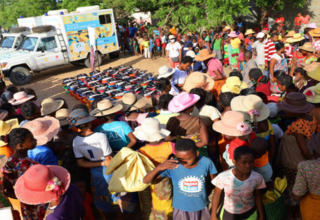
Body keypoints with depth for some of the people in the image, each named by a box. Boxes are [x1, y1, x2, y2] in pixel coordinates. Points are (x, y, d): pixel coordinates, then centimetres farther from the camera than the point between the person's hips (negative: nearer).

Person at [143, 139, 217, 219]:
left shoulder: (206, 163, -22)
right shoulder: (171, 165, -24)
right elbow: (146, 181, -23)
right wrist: (159, 167, -40)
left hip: (201, 207, 1)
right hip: (181, 208, -1)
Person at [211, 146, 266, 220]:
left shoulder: (257, 178, -23)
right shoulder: (223, 177, -29)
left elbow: (257, 197, -4)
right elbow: (216, 195, -11)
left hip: (250, 214, 2)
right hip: (228, 213, -1)